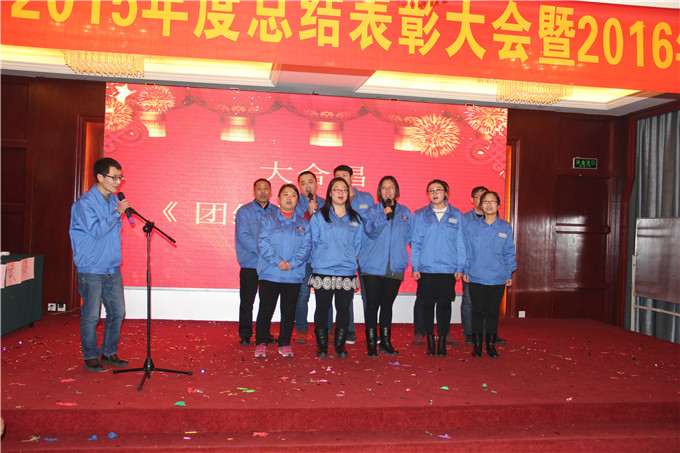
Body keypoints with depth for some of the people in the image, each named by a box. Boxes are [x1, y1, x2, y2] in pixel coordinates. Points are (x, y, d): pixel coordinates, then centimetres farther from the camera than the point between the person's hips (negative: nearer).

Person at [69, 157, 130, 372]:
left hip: (113, 268, 7)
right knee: (91, 316, 0)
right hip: (91, 269, -7)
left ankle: (109, 352, 23)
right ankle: (90, 356, 15)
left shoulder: (114, 199, 11)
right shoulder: (85, 203, -11)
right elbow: (96, 230, -21)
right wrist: (117, 212, -20)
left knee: (117, 313, 8)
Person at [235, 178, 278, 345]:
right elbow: (243, 236, -10)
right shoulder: (244, 211, 0)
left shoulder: (277, 212, 10)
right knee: (247, 301, 1)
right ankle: (245, 334, 12)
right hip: (250, 264, -3)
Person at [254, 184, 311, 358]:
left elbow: (306, 247, 1)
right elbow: (262, 243, -5)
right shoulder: (267, 219, 6)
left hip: (294, 276, 2)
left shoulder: (303, 223, 11)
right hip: (269, 274, -2)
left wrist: (292, 263, -13)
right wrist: (277, 261, -16)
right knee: (266, 309, 1)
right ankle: (261, 343, 13)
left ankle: (285, 344, 18)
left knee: (288, 311, 7)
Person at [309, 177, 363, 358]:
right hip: (323, 271, -2)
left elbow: (358, 243, 14)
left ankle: (340, 345, 16)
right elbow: (314, 242, 6)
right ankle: (322, 346, 13)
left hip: (347, 271, 2)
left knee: (344, 309, 4)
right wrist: (322, 259, 4)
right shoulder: (319, 217, 5)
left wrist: (350, 260, 7)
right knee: (322, 308, 2)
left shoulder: (355, 219, 11)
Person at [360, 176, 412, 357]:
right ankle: (371, 342, 7)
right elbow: (371, 232, -11)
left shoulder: (405, 212, 11)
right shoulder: (372, 211, 3)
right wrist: (383, 216, -22)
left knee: (387, 304, 9)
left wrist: (398, 251, 11)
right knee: (372, 304, -2)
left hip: (395, 266, 2)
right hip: (373, 266, -2)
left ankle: (385, 341, 20)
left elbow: (408, 236, 19)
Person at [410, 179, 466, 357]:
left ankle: (442, 340, 13)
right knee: (428, 304, 4)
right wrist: (415, 266, -1)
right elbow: (415, 242, 6)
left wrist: (460, 267, 1)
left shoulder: (456, 215, 7)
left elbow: (460, 243, 7)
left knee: (445, 304, 3)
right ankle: (430, 340, 15)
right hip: (426, 268, 0)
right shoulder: (420, 215, 6)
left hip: (448, 269, 0)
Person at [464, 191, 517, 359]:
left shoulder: (505, 227, 4)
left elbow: (509, 252, 7)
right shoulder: (472, 226, 3)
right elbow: (467, 251, 7)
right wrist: (465, 271, 3)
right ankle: (476, 344, 16)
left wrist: (509, 274, 3)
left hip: (498, 278, 0)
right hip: (476, 277, 0)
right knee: (478, 311, 4)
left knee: (493, 312, 7)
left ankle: (491, 344, 19)